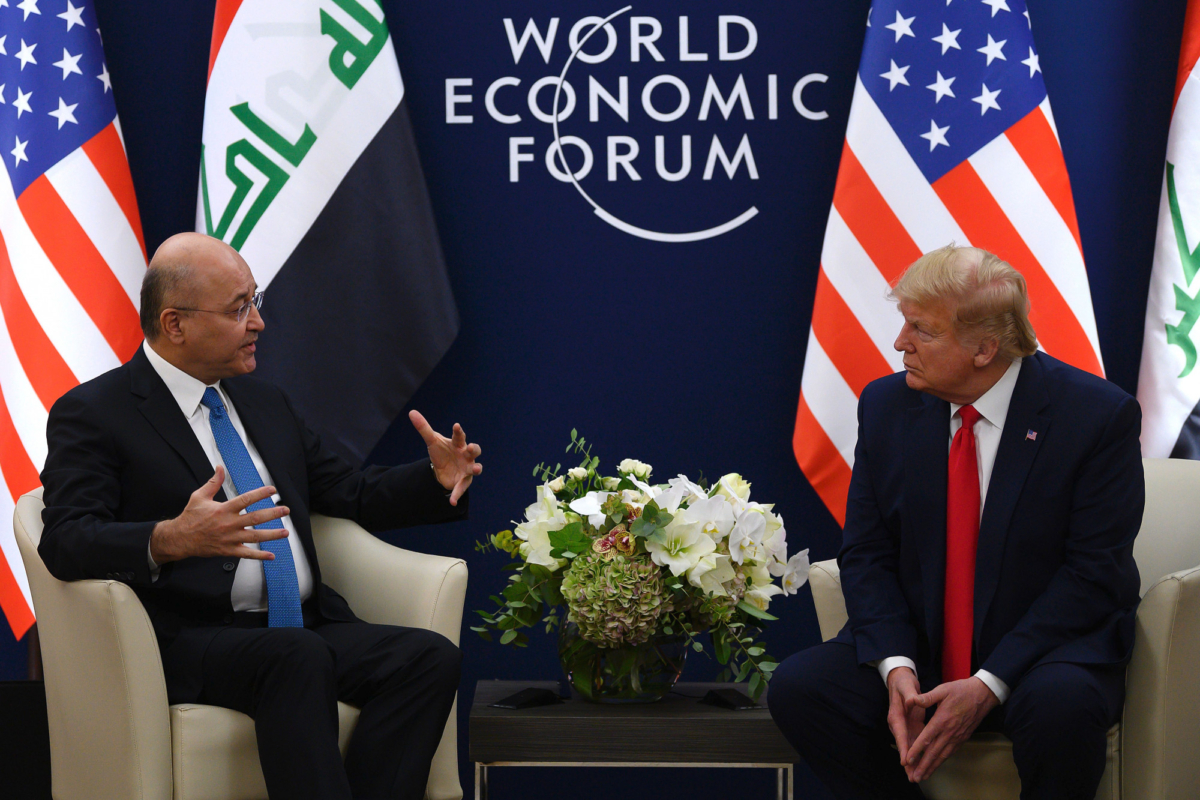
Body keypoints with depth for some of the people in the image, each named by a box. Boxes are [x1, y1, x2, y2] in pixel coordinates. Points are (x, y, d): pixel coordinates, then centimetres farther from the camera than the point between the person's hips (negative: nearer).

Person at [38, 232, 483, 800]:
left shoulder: (264, 404, 23)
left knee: (431, 657, -22)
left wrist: (436, 478, 10)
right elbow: (66, 541, -14)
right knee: (298, 659, -38)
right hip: (190, 641, -6)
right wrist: (170, 540, -32)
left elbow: (349, 493, 30)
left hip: (309, 628, 7)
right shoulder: (92, 414, 0)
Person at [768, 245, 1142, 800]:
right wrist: (896, 667, -16)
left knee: (1060, 704, -37)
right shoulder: (886, 406, 2)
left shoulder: (1099, 415, -11)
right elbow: (865, 554, 3)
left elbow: (1094, 573, -13)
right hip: (917, 646, 4)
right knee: (796, 688, -21)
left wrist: (989, 684, -22)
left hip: (1050, 654, -4)